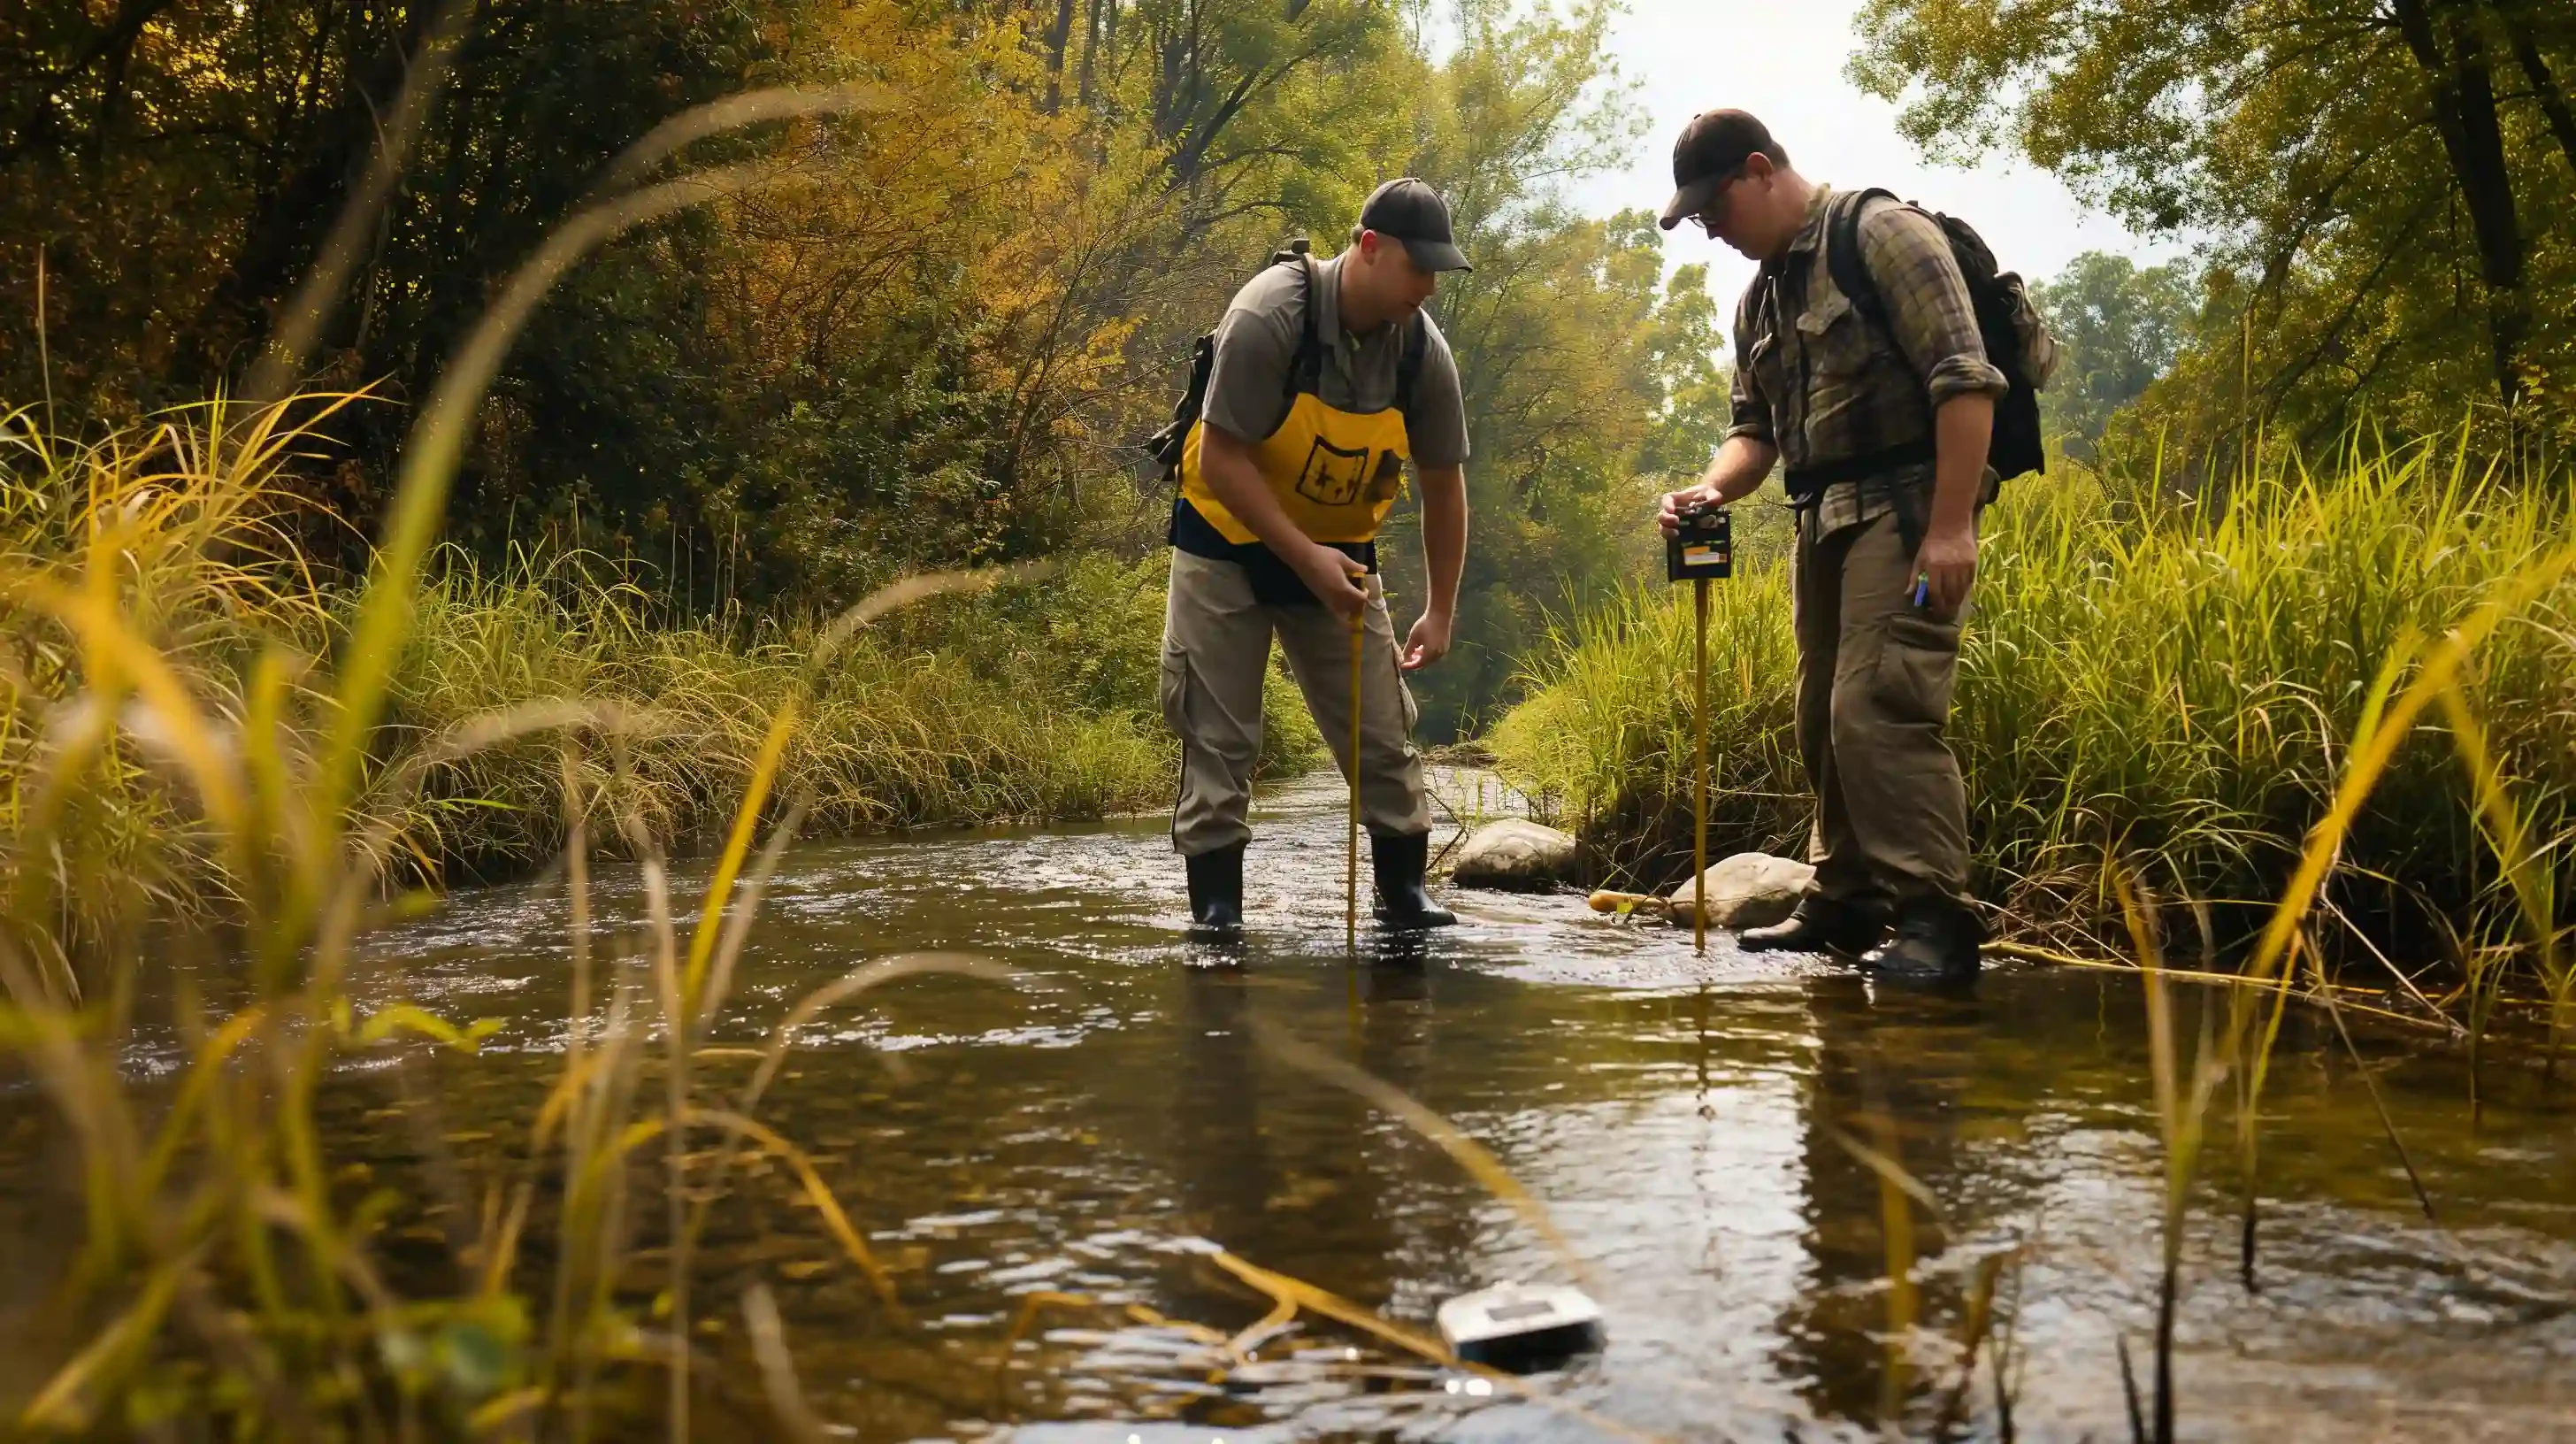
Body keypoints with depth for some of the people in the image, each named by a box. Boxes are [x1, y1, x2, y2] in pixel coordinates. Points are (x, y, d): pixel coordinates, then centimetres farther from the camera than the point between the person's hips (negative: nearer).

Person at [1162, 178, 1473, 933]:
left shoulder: (1424, 351, -11)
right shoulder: (1271, 314, -25)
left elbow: (1443, 486, 2)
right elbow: (1220, 458, -25)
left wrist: (1441, 611, 3)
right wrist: (1306, 558, -28)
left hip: (1341, 549, 4)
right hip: (1229, 538, -4)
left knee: (1383, 728, 2)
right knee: (1218, 734, -4)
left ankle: (1404, 893, 14)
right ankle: (1216, 906, 5)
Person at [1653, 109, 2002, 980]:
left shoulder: (1882, 234, -7)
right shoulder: (1761, 296, 19)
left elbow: (1966, 379, -15)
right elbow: (1756, 425, 21)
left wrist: (1950, 527, -21)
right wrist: (1714, 489, -1)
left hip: (1906, 508, -9)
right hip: (1824, 519, 9)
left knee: (1878, 706, -19)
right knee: (1824, 720, 10)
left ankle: (1933, 918, -16)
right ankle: (1844, 906, 20)